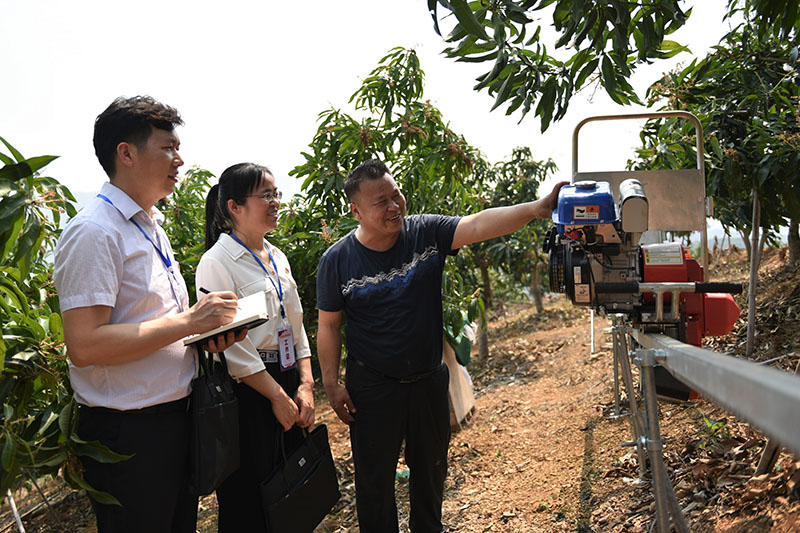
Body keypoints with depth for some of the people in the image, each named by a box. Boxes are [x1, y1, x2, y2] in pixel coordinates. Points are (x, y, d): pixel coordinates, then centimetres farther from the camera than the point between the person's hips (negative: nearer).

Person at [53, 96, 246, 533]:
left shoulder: (151, 227, 12)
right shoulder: (94, 232, -18)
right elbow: (84, 345, -26)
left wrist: (206, 331, 1)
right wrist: (188, 322, -23)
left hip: (175, 415, 9)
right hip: (126, 432, -9)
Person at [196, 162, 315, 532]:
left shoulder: (277, 258, 11)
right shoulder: (217, 263, -12)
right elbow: (229, 345, -17)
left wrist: (306, 385, 2)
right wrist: (277, 396, -14)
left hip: (288, 383, 7)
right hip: (248, 392, -7)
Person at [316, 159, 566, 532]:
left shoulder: (426, 232, -9)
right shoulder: (338, 260, -10)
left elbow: (478, 225, -23)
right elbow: (329, 325, -4)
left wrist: (536, 208, -37)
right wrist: (331, 383, -7)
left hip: (429, 381, 3)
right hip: (372, 387, -2)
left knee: (431, 471, 21)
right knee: (374, 480, 10)